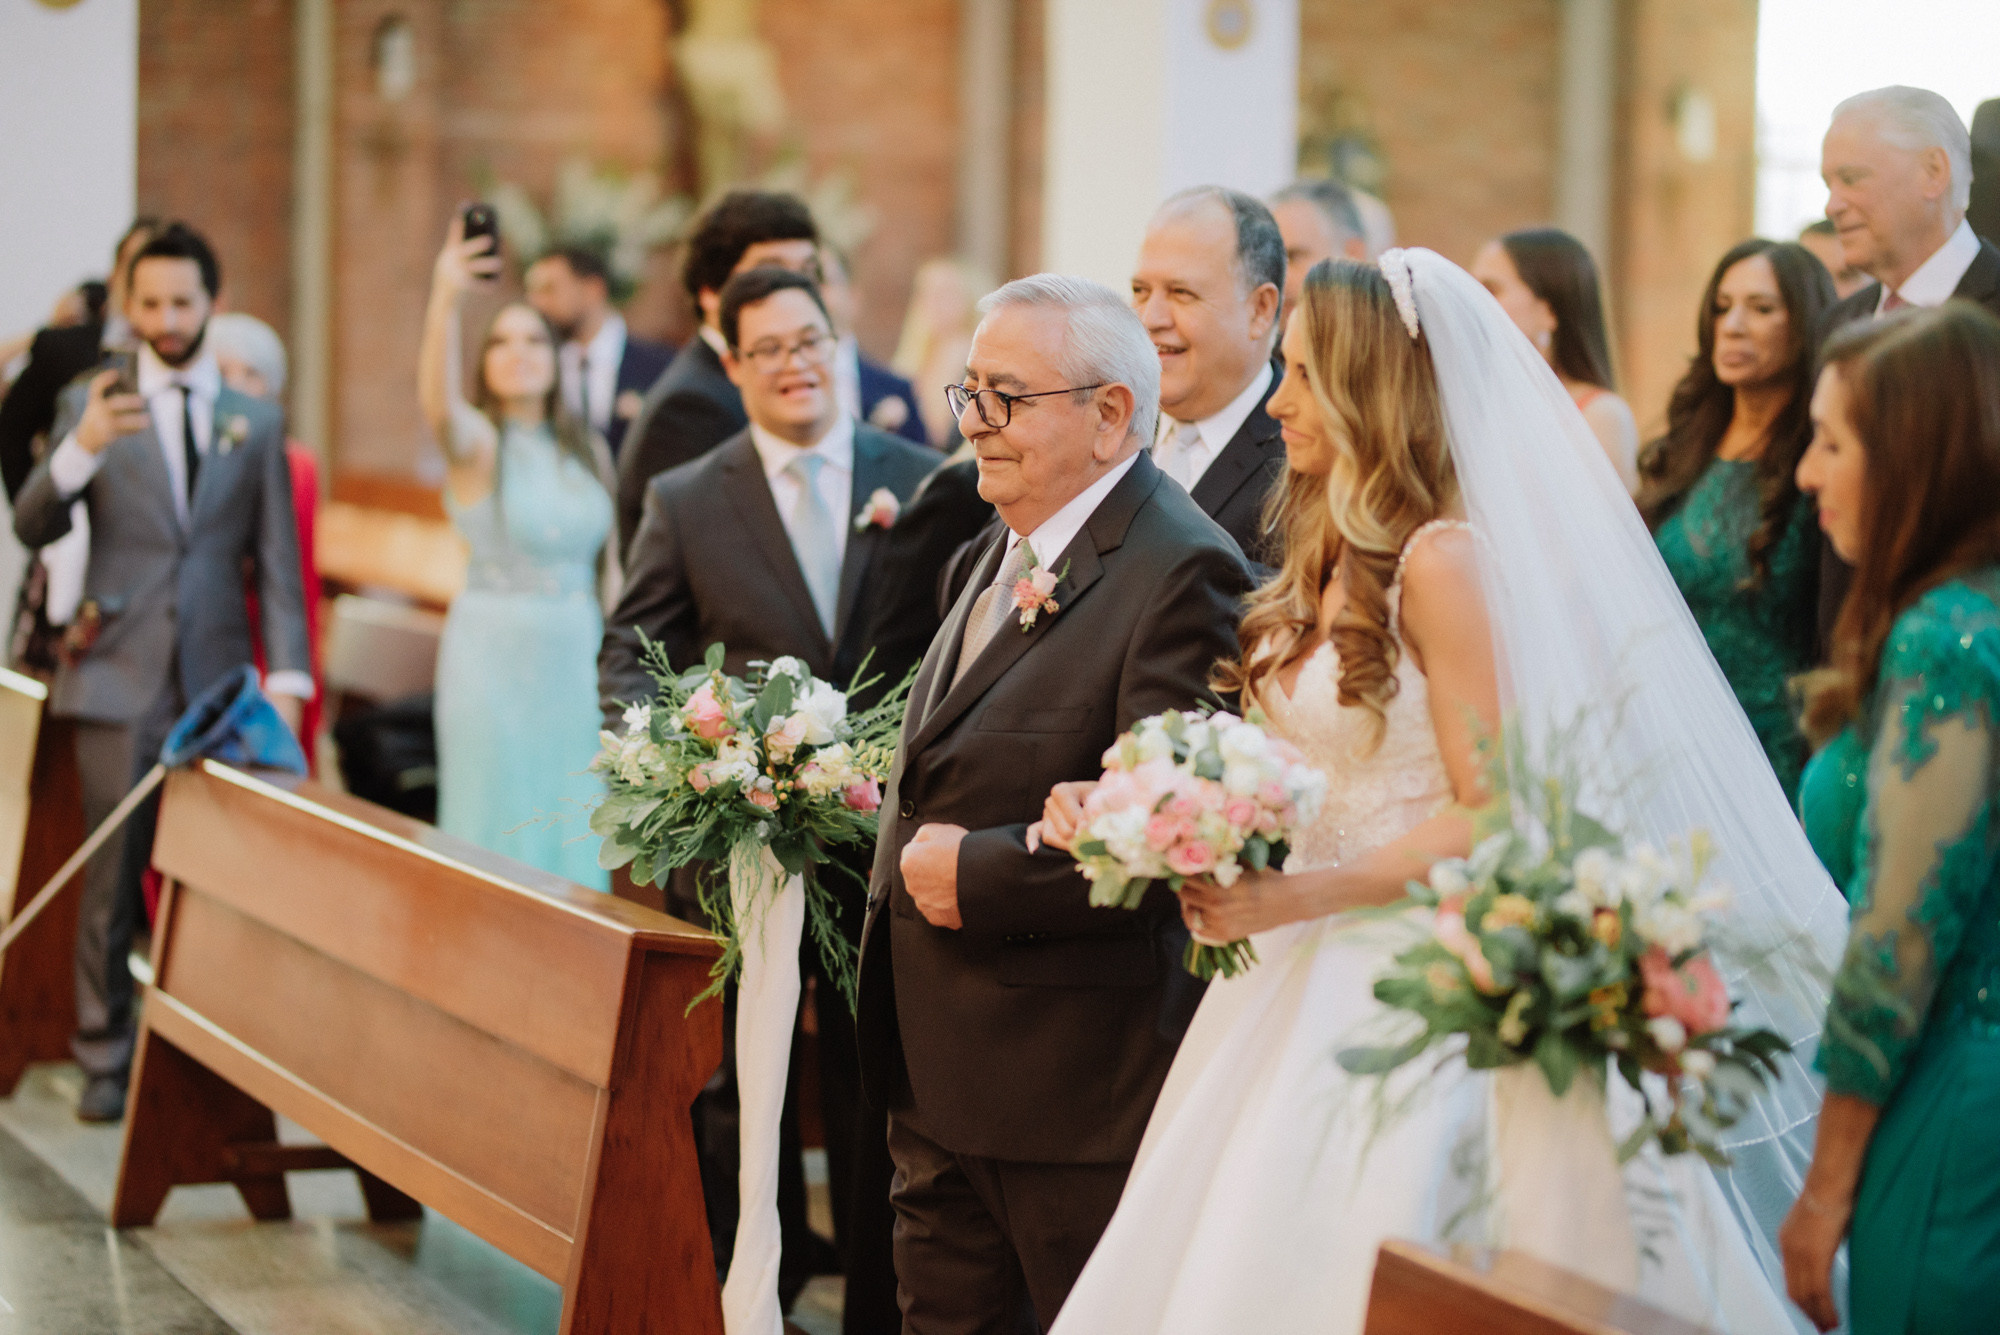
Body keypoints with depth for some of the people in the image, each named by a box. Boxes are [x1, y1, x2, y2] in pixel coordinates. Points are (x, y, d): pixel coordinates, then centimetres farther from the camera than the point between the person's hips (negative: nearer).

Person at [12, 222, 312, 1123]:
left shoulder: (256, 423, 10)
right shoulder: (90, 402, 6)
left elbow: (277, 562, 8)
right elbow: (32, 527, -4)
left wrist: (286, 678, -3)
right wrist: (80, 449, -23)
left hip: (216, 682, 1)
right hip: (120, 679, -1)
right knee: (113, 880, 2)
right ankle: (104, 1058, 12)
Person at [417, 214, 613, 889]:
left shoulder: (589, 452, 10)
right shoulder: (477, 443, -5)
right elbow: (438, 403, -28)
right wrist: (444, 302, -44)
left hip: (576, 655, 4)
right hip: (494, 653, -4)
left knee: (574, 828, 7)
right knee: (499, 825, 0)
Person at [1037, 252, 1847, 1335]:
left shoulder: (1442, 559, -14)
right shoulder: (1328, 563, 12)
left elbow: (1486, 817, -17)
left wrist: (1292, 898, -20)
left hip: (1410, 996, -8)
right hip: (1310, 981, 8)